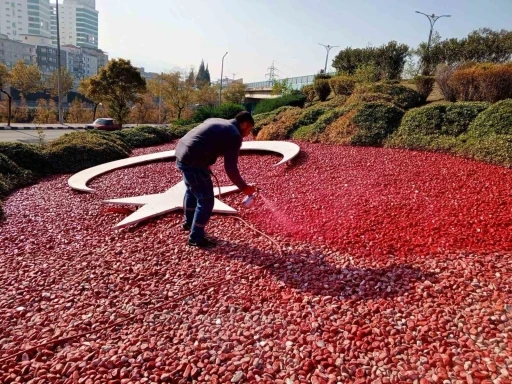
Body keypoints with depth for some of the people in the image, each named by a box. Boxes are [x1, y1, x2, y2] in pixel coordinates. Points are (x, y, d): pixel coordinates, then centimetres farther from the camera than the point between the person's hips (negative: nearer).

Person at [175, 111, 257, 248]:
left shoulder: (216, 121, 20)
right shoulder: (234, 136, -7)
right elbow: (231, 168, -10)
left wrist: (206, 165, 26)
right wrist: (244, 187, 1)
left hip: (181, 154, 10)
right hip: (193, 162, -10)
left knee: (192, 190, 31)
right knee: (206, 200, 3)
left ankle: (189, 222, 50)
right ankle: (196, 237, 15)